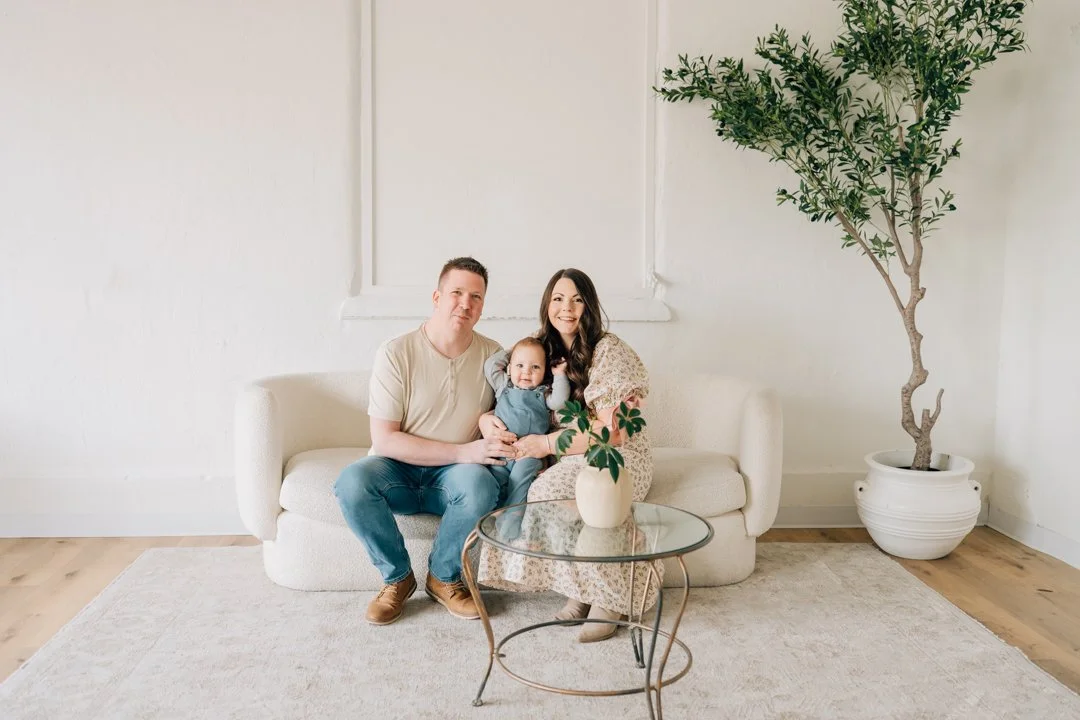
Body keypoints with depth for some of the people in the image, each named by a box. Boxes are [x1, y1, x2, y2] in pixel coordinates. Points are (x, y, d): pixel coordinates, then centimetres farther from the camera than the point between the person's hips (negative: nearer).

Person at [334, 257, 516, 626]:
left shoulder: (492, 355, -2)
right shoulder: (396, 353, -13)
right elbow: (384, 440, -16)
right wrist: (464, 450, -23)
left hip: (453, 475, 2)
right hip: (397, 470, -1)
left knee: (480, 483, -33)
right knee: (351, 482, -33)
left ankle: (443, 577, -6)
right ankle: (397, 577, -7)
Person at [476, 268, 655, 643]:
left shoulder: (609, 351, -12)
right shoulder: (544, 351, 8)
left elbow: (612, 431, -18)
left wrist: (547, 444, -18)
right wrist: (485, 418, -6)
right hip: (569, 458, 6)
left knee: (551, 494, -32)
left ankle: (608, 597, -16)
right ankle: (581, 588, -11)